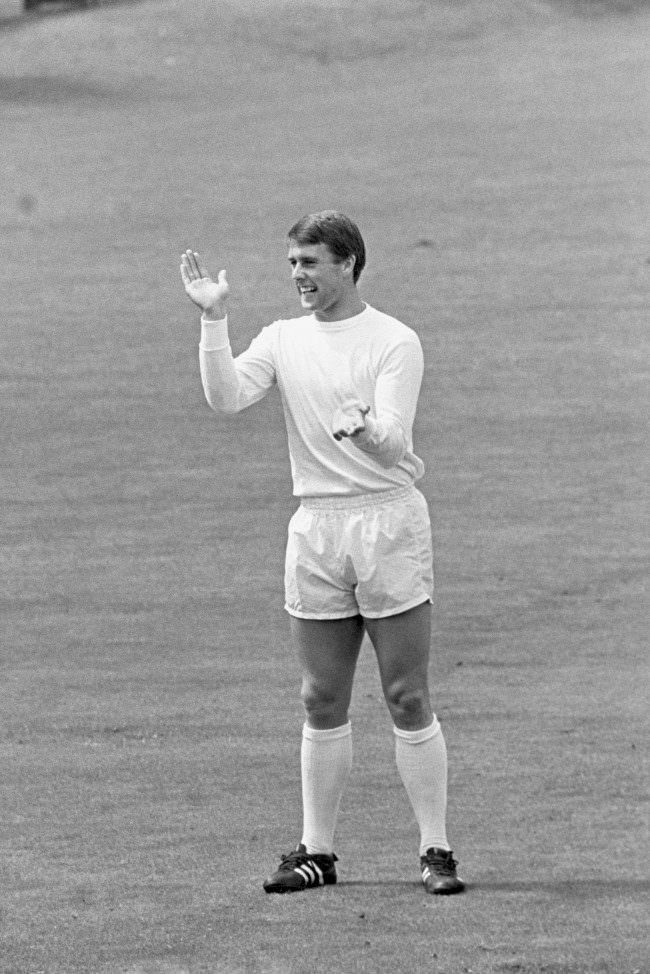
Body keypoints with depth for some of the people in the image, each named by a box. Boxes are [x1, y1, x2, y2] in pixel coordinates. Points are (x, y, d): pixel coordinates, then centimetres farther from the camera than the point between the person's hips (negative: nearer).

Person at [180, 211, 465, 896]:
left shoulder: (395, 342, -4)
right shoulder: (284, 340, 10)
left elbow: (392, 447, -15)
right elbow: (226, 397, -6)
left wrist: (362, 428, -37)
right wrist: (214, 319, -12)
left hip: (389, 521, -4)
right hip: (315, 526, 4)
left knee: (408, 699, -3)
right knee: (323, 703, 7)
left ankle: (435, 852, 1)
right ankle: (317, 852, 13)